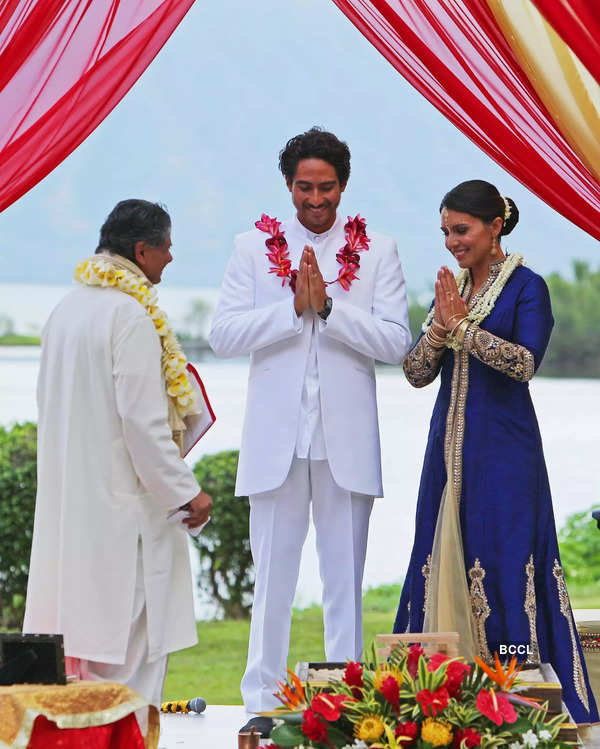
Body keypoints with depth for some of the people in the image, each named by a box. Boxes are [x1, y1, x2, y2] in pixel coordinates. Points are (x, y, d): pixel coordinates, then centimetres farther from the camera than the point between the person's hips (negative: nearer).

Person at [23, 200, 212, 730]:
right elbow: (142, 419, -20)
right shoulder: (131, 315, -16)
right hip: (123, 500, -9)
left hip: (66, 495, 9)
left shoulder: (67, 309, 10)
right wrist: (185, 490, -13)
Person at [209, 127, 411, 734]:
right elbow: (223, 334, -3)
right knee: (272, 579, 4)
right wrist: (294, 307, -13)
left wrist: (328, 305, -14)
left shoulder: (376, 251, 5)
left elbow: (395, 342, -4)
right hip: (276, 438, 0)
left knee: (344, 580, 4)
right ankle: (263, 702, 10)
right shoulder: (255, 247, 6)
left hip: (347, 439, 0)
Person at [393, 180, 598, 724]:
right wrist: (440, 328, -8)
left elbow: (525, 362, -19)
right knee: (445, 558, 4)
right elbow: (416, 373, 9)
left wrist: (463, 327, -15)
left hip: (504, 451, -6)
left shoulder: (527, 287, -5)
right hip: (450, 448, 6)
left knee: (504, 560, -7)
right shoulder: (450, 288, 13)